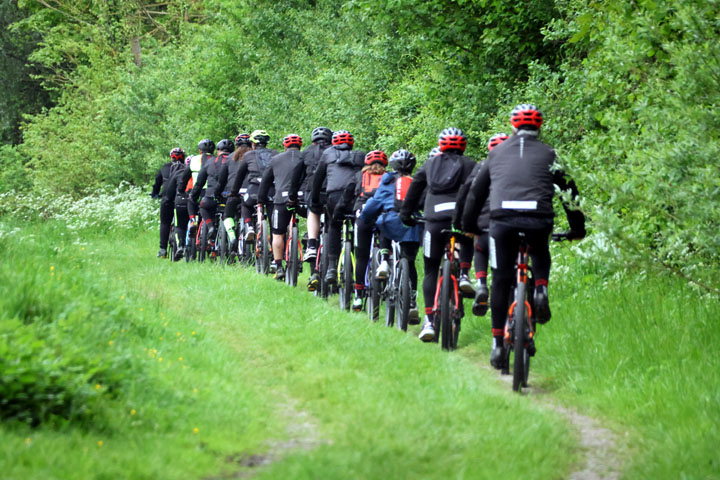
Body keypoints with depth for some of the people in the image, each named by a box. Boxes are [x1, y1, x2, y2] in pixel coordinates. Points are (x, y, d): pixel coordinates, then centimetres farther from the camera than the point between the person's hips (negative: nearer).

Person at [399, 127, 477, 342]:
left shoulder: (430, 163, 20)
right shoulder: (469, 165, 15)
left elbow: (414, 188, 20)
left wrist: (406, 214, 28)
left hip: (434, 221, 1)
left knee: (431, 272, 8)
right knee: (467, 242, 36)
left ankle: (429, 322, -2)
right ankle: (464, 276, 10)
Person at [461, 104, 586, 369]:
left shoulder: (498, 152, 22)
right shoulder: (548, 154, 18)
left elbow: (477, 190, 26)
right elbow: (569, 191, 22)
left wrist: (469, 225, 36)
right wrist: (578, 228, 31)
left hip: (502, 217, 0)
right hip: (538, 218, 0)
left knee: (501, 281, 10)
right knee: (540, 254, 33)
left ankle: (498, 343, 6)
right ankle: (541, 290, 4)